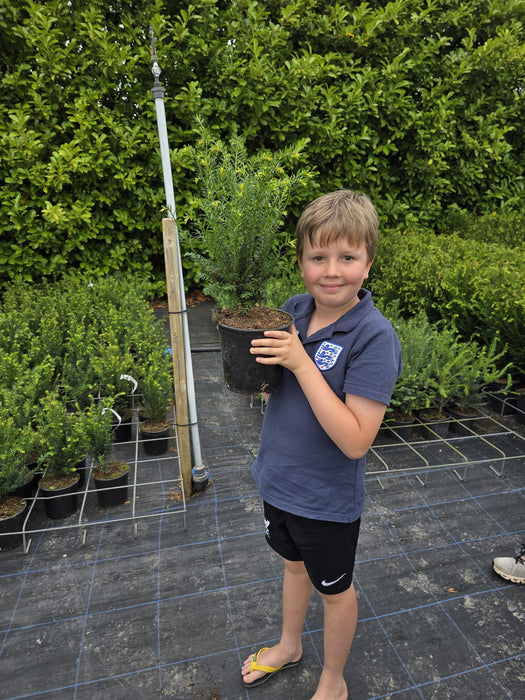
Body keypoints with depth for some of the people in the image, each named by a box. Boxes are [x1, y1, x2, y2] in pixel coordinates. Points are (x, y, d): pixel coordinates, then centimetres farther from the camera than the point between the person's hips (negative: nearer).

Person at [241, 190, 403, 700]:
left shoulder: (373, 337, -25)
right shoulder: (292, 311, -8)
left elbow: (355, 441, -28)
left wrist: (300, 362, -32)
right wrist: (249, 351, -16)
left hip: (326, 499, -5)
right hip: (278, 481, 6)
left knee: (334, 588, 21)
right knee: (295, 563, 30)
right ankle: (289, 645, 60)